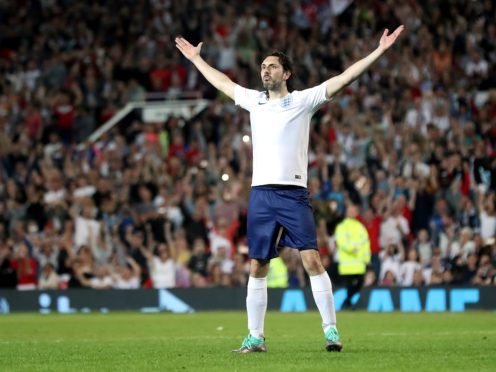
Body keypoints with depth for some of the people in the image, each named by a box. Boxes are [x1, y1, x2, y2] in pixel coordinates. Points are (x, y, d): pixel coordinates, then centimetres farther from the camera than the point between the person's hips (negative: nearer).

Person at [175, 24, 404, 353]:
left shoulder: (303, 100, 3)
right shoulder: (254, 100, 16)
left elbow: (344, 78, -2)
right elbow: (223, 82, 32)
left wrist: (378, 52, -8)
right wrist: (196, 59, 39)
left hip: (293, 193, -4)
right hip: (260, 194, 4)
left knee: (312, 260, -13)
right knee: (257, 268, 5)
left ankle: (331, 330, -9)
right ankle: (256, 337, 12)